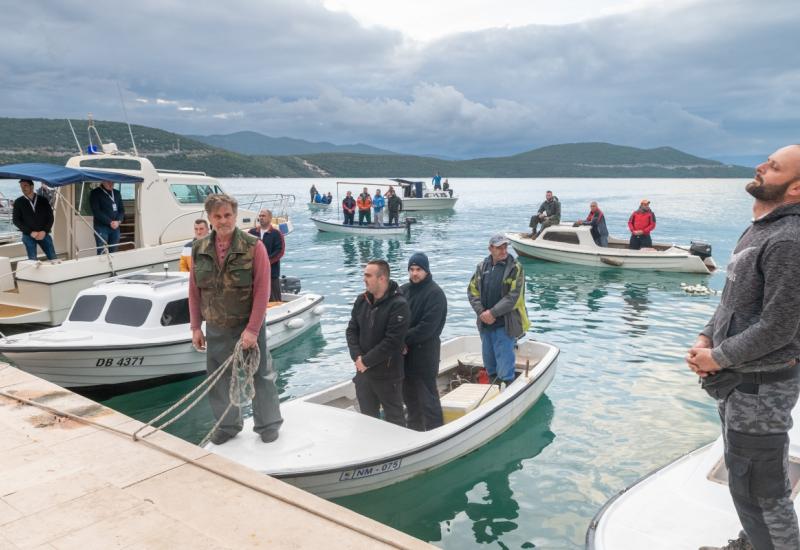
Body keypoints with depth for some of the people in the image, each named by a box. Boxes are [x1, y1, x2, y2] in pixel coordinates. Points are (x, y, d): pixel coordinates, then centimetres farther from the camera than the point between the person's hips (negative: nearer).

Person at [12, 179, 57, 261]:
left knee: (54, 258, -3)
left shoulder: (43, 200, 5)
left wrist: (44, 231, -9)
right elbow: (16, 220, 1)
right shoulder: (18, 202, 4)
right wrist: (30, 232, -10)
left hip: (44, 234, 1)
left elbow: (50, 217, 5)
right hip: (28, 236, 0)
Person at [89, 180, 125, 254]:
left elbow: (122, 209, 12)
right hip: (101, 227, -5)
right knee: (102, 253, -8)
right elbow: (96, 211, -10)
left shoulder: (117, 193, 14)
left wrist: (118, 221, -7)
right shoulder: (95, 193, -1)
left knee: (113, 252, 6)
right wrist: (110, 222, -16)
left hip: (115, 227, 5)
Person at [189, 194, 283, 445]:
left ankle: (268, 424, 26)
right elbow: (194, 290, 6)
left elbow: (262, 290, -14)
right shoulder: (199, 249, 1)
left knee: (260, 377, 7)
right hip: (216, 330, 4)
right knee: (219, 380, 13)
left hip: (248, 327, -3)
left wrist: (252, 330, -18)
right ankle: (227, 425, 33)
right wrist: (196, 327, 4)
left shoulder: (254, 247, -11)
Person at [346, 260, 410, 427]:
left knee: (394, 419, 9)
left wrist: (366, 361, -18)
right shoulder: (361, 300, 5)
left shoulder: (398, 305, -16)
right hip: (363, 372, 6)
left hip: (388, 375, -6)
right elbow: (351, 330, 7)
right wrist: (357, 357, -9)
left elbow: (392, 341, -22)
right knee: (367, 418, 19)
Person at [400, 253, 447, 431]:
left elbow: (427, 328, -19)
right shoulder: (403, 290, 8)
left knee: (427, 398, -2)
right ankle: (414, 429, 34)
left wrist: (403, 339, -15)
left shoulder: (435, 293, -12)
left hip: (424, 352, -7)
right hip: (404, 351, 7)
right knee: (409, 395, 18)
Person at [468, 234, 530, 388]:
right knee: (489, 362, 18)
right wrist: (481, 313, -9)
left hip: (505, 325, -5)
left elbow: (514, 297, -16)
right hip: (485, 323, 5)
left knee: (504, 362, -2)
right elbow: (472, 291, 5)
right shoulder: (482, 267, 5)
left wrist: (492, 313, -18)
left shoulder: (515, 268, -9)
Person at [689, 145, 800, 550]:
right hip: (738, 380, 10)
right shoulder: (758, 229, 9)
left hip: (760, 386, -10)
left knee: (756, 486, 3)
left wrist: (718, 358, -15)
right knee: (744, 472, 25)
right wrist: (706, 337, 1)